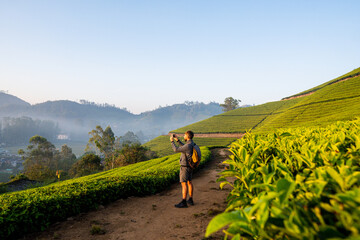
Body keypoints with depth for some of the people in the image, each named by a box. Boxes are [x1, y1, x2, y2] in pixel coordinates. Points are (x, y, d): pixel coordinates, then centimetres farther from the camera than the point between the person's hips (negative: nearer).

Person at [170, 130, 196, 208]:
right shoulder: (192, 143, 6)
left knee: (184, 184, -7)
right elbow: (183, 147, 24)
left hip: (185, 167, -9)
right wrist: (177, 140, 18)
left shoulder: (188, 145, -25)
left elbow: (176, 150, -18)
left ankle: (183, 202, -5)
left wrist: (172, 141, -5)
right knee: (189, 182, 15)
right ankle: (190, 200, 21)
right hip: (190, 166, 9)